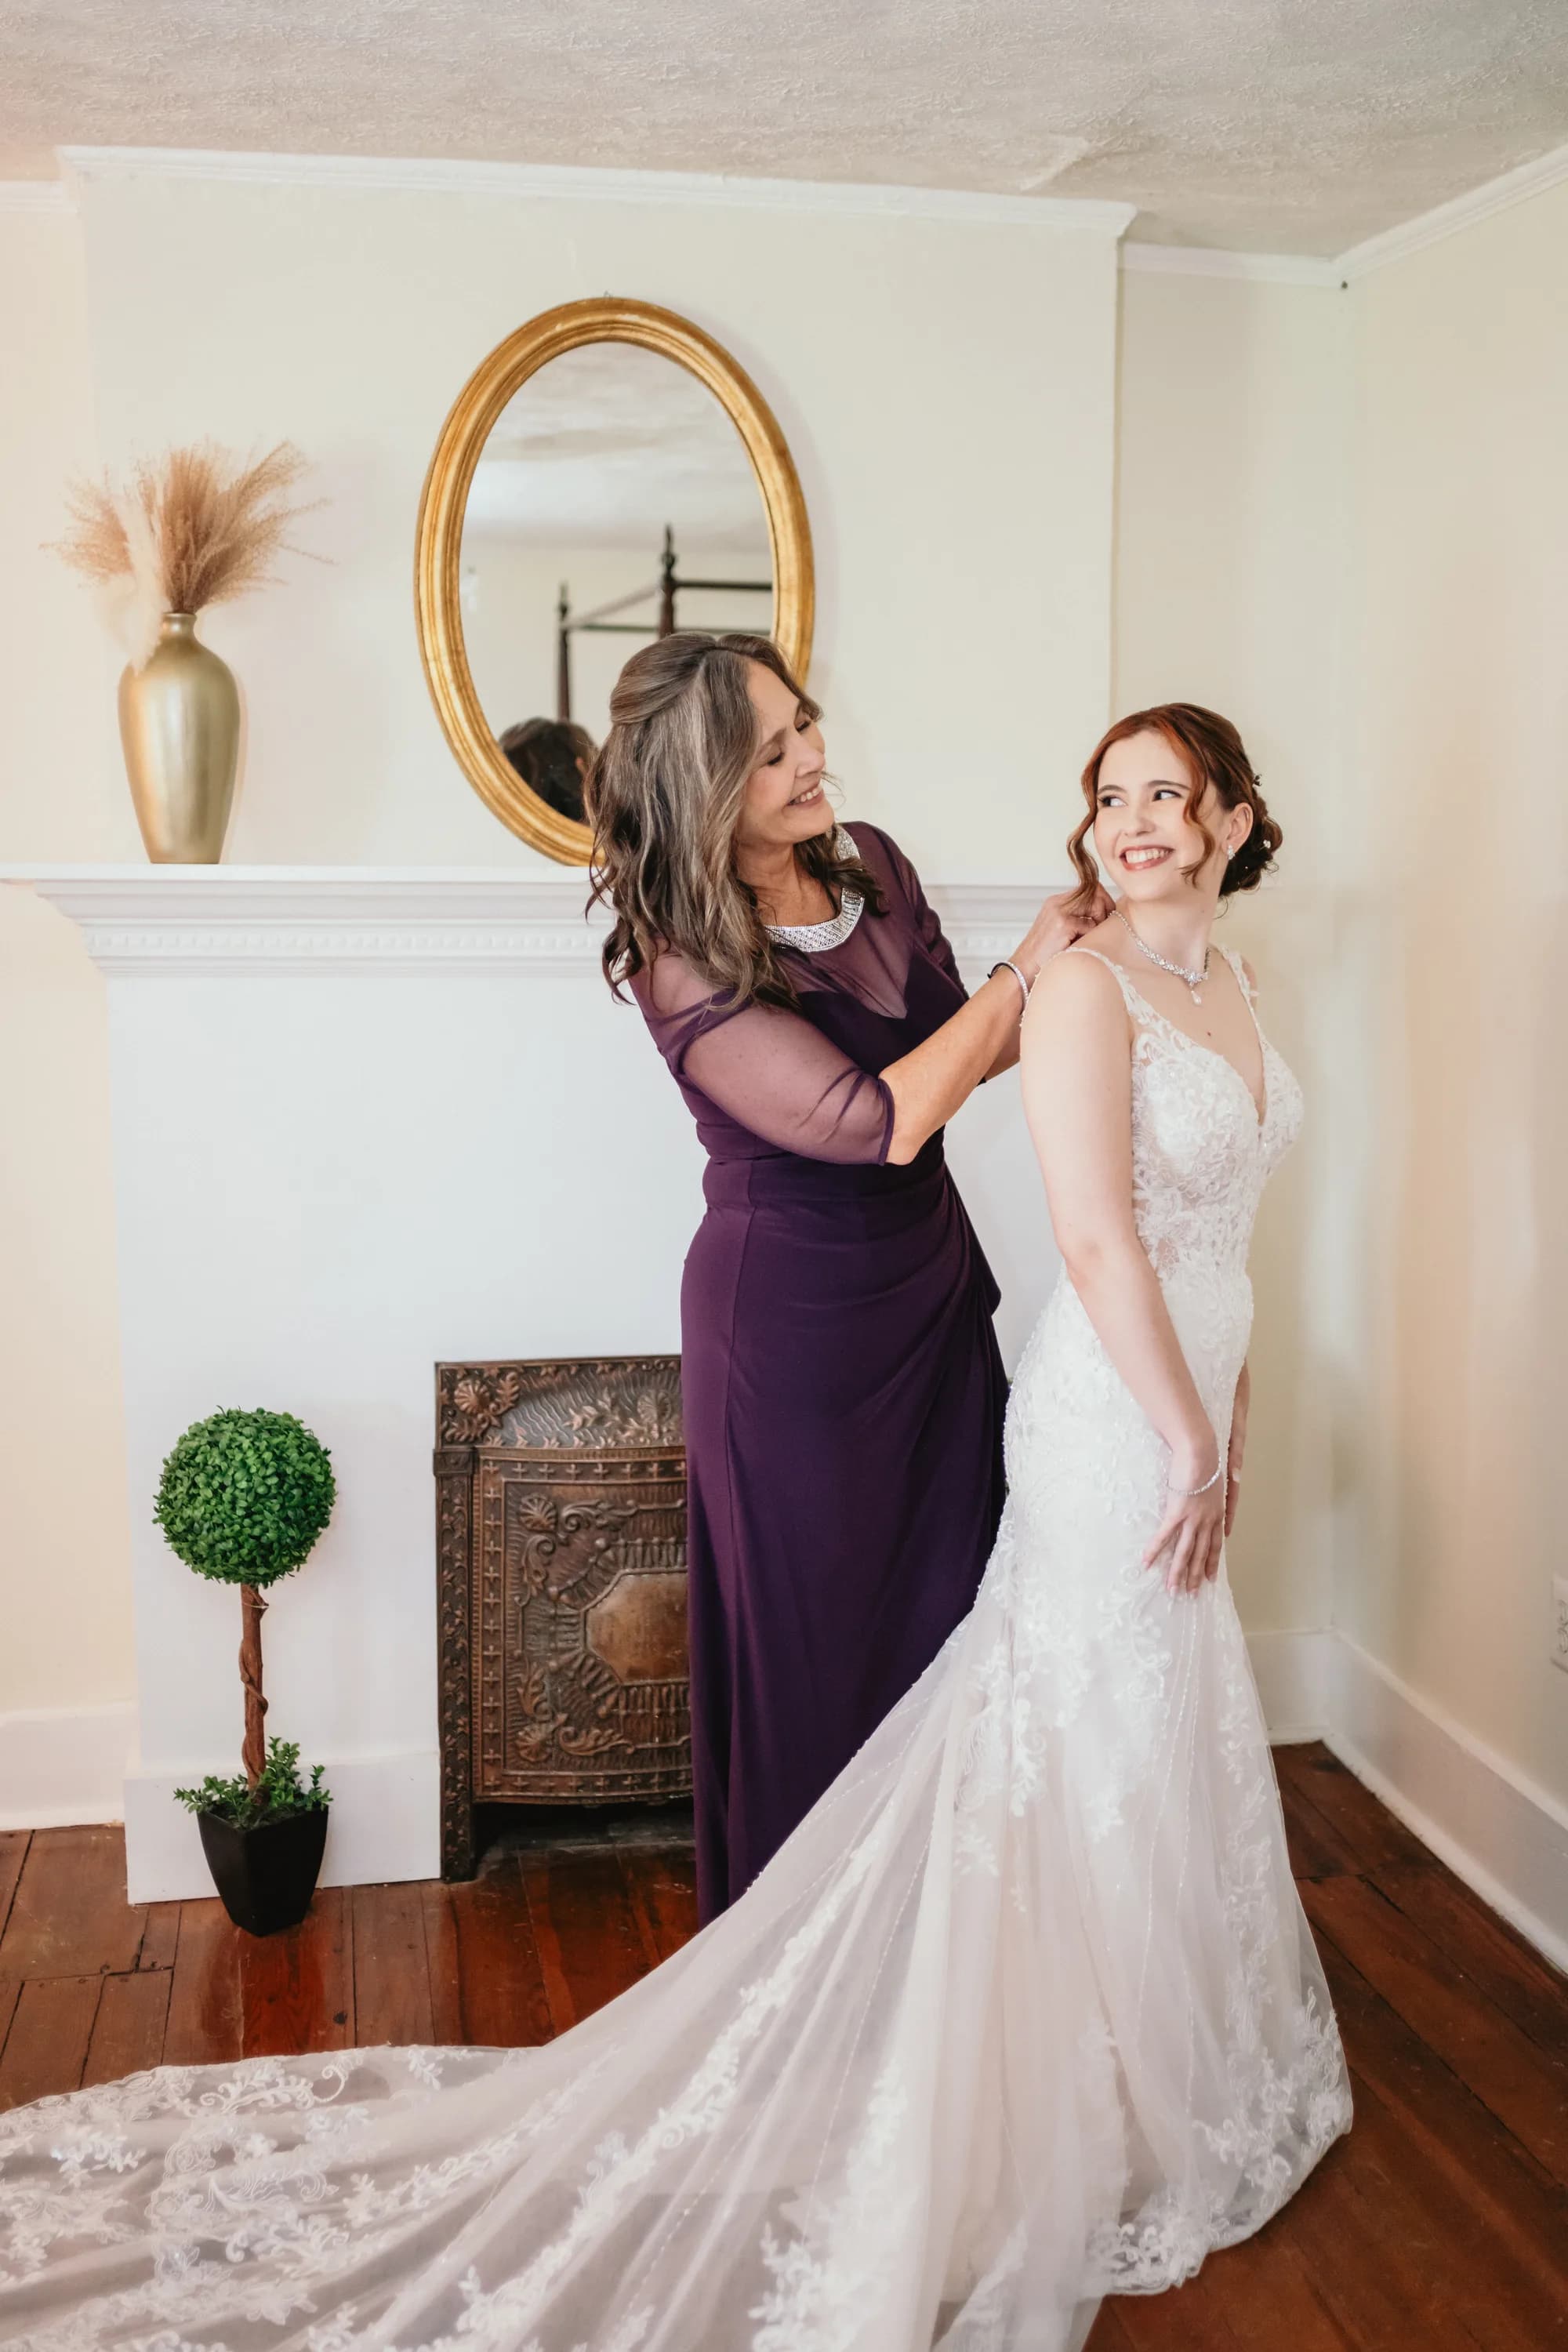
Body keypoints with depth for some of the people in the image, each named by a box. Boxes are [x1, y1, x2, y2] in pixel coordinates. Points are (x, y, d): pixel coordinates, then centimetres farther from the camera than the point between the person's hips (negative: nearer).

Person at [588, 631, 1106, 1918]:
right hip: (793, 1317, -6)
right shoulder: (686, 969, -21)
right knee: (815, 1632, 8)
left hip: (929, 1281, 7)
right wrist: (1019, 975, -16)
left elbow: (960, 1046, 12)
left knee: (949, 1598, 13)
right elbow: (878, 1119, -26)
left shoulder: (870, 864, 1)